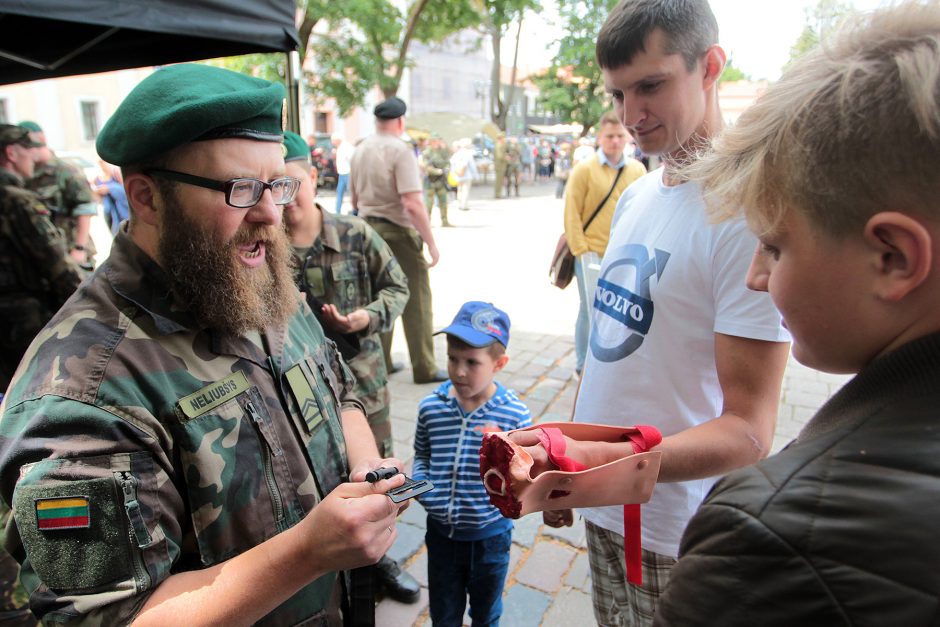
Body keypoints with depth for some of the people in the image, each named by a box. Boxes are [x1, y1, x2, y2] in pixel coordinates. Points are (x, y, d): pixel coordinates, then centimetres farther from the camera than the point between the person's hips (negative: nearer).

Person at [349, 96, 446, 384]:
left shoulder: (360, 150, 10)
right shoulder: (401, 150, -13)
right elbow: (412, 203, -22)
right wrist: (431, 242, -17)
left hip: (368, 230, 7)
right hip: (398, 231, -7)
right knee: (416, 300, 1)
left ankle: (381, 362, 23)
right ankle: (424, 369, 7)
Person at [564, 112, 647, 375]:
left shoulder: (638, 170, 7)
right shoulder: (585, 169, -3)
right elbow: (572, 213, -4)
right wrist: (580, 250, -8)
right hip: (592, 254, -3)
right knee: (590, 311, 4)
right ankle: (583, 365, 21)